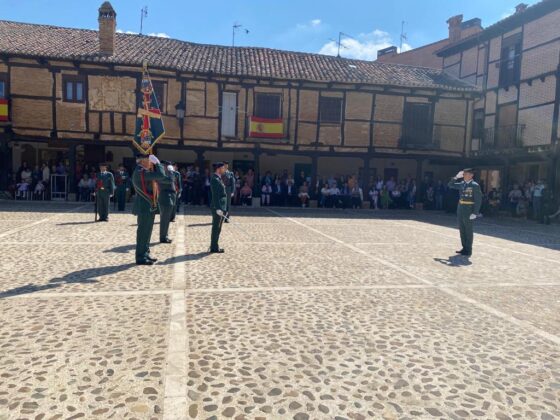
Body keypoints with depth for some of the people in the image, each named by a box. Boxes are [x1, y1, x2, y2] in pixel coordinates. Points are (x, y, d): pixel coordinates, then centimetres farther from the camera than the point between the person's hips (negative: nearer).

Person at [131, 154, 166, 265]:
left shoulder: (143, 171, 14)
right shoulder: (140, 172, -19)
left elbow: (157, 177, 19)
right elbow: (161, 175, -25)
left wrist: (153, 166, 9)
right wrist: (157, 163, -9)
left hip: (147, 206, 10)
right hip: (145, 207, -10)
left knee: (146, 231, 16)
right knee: (143, 232, -3)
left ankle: (145, 254, 25)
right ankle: (141, 258, 4)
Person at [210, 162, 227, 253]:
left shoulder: (219, 179, 16)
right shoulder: (215, 179, -15)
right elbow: (215, 195, -21)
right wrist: (218, 208, -25)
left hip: (221, 207, 10)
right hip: (217, 207, -10)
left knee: (217, 228, 15)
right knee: (216, 228, -4)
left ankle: (215, 246, 23)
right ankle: (214, 248, 3)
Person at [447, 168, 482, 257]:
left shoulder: (475, 185, -9)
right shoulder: (462, 184, 9)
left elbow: (478, 200, -12)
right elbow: (450, 185, 18)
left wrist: (475, 213, -17)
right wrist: (456, 177, 3)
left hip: (469, 211, -7)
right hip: (460, 209, 7)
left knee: (468, 231, 2)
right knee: (462, 230, 12)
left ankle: (468, 250, 11)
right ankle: (464, 248, 23)